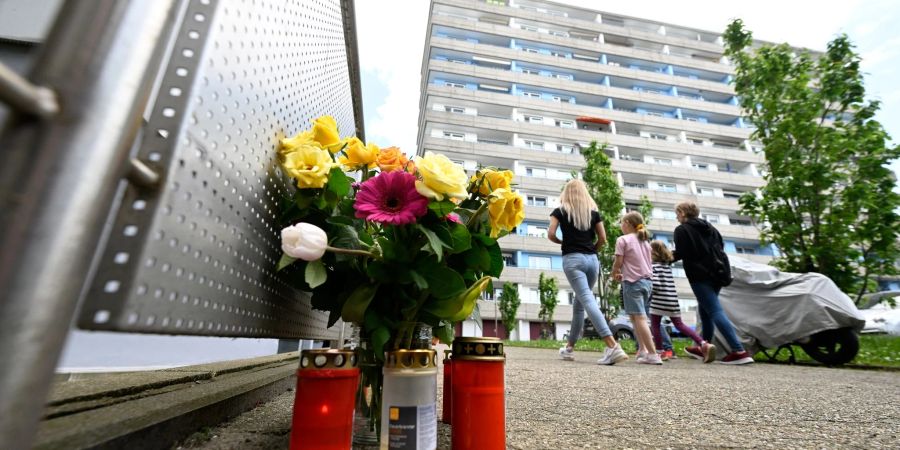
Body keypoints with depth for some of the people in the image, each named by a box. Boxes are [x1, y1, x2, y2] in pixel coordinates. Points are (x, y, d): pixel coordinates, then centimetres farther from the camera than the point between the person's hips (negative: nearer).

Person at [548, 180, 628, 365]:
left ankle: (613, 347, -24)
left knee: (588, 301, -11)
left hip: (572, 259, -4)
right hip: (592, 260, 5)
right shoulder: (593, 211, 12)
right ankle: (569, 347, 24)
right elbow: (602, 238, 8)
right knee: (579, 302, 14)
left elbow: (551, 234, -5)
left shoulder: (560, 211, 4)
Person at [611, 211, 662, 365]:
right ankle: (643, 350, 15)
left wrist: (614, 274, 11)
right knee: (636, 317, 16)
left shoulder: (623, 239, -6)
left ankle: (652, 354, -9)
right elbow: (645, 262, 16)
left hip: (633, 282, -8)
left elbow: (618, 262, -9)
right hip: (647, 281, 8)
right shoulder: (645, 241, 16)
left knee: (639, 318, -7)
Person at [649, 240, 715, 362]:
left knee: (654, 325, 5)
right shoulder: (668, 264, 14)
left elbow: (655, 284, -19)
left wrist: (649, 294, -3)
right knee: (679, 324, 13)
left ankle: (660, 352, 6)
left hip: (659, 300, -7)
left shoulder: (654, 266, -9)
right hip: (672, 299, 7)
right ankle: (704, 344, 0)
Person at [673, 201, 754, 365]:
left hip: (700, 275, -8)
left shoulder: (682, 229, -7)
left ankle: (739, 351, -17)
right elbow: (721, 247, 19)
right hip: (716, 273, 9)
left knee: (715, 311, -10)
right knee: (705, 310, 16)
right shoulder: (710, 227, 18)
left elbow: (680, 253, -13)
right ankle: (704, 348, 24)